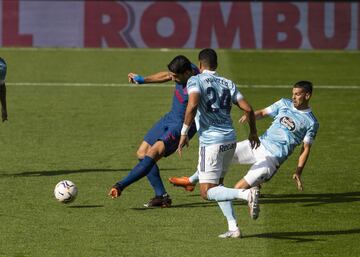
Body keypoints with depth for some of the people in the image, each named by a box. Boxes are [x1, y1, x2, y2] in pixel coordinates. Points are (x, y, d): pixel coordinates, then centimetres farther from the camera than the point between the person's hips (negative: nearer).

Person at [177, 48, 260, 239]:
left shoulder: (195, 81, -2)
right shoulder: (228, 84, 13)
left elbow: (193, 104, -20)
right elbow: (248, 109, 9)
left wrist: (184, 133, -13)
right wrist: (253, 132, 25)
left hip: (211, 141, -6)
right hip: (230, 139, 6)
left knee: (206, 192, -3)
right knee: (217, 185, 21)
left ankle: (246, 194, -26)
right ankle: (233, 228, 10)